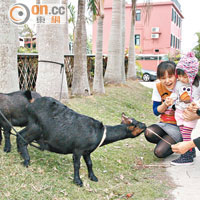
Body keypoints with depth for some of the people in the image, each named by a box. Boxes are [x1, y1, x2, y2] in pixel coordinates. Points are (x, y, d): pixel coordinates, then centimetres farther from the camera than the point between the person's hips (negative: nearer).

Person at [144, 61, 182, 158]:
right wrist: (165, 104, -21)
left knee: (159, 152, -20)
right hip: (164, 124, 4)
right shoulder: (158, 88, -4)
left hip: (179, 127, -4)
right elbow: (156, 112, 0)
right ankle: (167, 141, 2)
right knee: (149, 133, -30)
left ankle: (178, 144, 10)